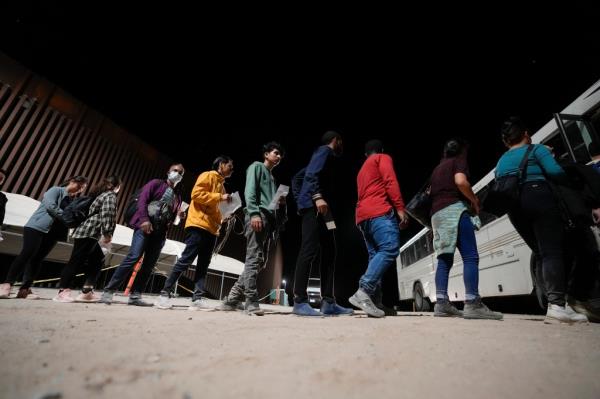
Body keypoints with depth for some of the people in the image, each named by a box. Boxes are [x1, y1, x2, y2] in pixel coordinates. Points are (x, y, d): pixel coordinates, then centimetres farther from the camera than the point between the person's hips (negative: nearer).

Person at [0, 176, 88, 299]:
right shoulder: (56, 190, -1)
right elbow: (50, 206, -17)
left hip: (53, 232, 6)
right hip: (37, 227, -6)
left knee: (38, 258, 3)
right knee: (27, 253, -13)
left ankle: (25, 289, 2)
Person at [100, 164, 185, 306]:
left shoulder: (178, 194, 20)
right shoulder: (156, 183, 7)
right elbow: (142, 200, -5)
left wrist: (179, 215, -4)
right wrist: (144, 219, -17)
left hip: (160, 232, 5)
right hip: (145, 226, -5)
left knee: (149, 265, 1)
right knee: (133, 257, -15)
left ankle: (135, 296, 6)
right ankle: (108, 291, -5)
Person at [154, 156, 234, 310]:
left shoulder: (221, 184, 26)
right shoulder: (208, 176, 0)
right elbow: (196, 194, -15)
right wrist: (220, 197, -15)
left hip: (211, 229, 9)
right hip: (198, 225, -9)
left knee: (203, 265, 3)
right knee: (186, 260, -8)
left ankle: (198, 299, 3)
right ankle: (165, 294, 3)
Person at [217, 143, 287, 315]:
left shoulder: (272, 177, 32)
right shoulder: (257, 166, 10)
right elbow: (249, 191, -6)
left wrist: (281, 202, 9)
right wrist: (254, 213, -20)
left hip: (269, 218, 9)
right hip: (258, 215, -9)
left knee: (260, 261, 4)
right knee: (253, 258, -13)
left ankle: (233, 298, 10)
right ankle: (251, 301, -10)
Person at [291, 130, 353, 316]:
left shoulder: (323, 154, 31)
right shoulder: (325, 151, 3)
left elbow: (297, 178, 30)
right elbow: (311, 174, -17)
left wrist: (300, 200, 23)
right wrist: (317, 197, -30)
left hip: (314, 207, 10)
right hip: (315, 206, -10)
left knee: (329, 251, 5)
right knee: (309, 250, -14)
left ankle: (328, 302, 5)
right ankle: (300, 302, -12)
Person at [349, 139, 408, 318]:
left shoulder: (362, 170, 33)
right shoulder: (383, 158, 11)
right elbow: (390, 181, -6)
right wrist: (400, 208, -12)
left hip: (363, 216, 8)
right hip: (379, 211, -8)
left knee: (375, 256, 4)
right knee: (390, 250, -19)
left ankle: (375, 301, -4)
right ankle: (363, 291, -32)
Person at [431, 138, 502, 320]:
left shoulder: (437, 169, 29)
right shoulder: (459, 160, 7)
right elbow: (461, 181, -14)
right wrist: (474, 201, 0)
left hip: (437, 214, 8)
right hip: (454, 209, -7)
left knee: (444, 258, 4)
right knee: (470, 257, -9)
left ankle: (441, 303, -3)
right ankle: (472, 304, -16)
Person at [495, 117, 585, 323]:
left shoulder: (501, 162, 24)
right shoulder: (535, 149, 8)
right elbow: (555, 171, -6)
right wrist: (568, 184, 11)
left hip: (514, 208, 5)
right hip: (539, 198, -5)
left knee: (542, 254, 10)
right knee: (553, 251, -10)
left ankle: (557, 302, 7)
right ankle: (557, 305, -20)